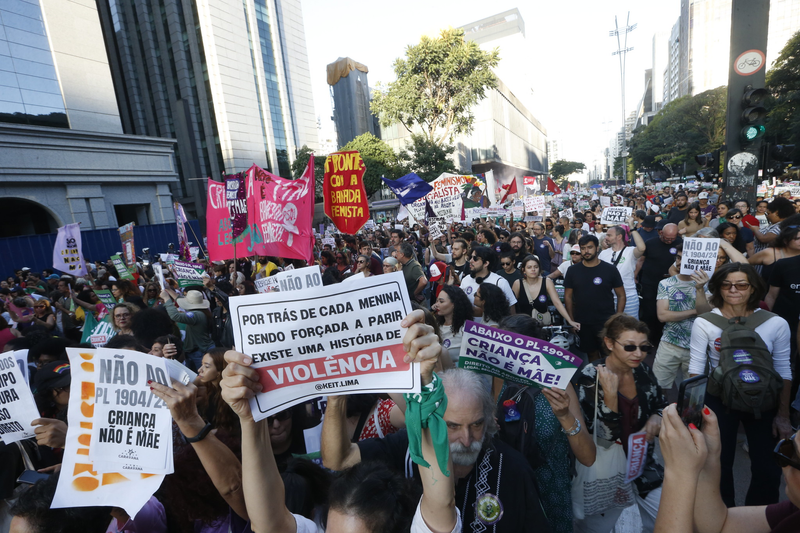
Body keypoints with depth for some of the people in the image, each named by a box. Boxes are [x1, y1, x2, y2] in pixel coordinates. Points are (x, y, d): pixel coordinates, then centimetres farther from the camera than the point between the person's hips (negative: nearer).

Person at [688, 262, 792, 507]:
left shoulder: (776, 324, -8)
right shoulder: (704, 323, -13)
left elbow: (783, 372, 0)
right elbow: (696, 369, -9)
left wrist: (783, 415, 1)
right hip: (719, 399, -1)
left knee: (768, 469, 10)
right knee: (720, 464, 14)